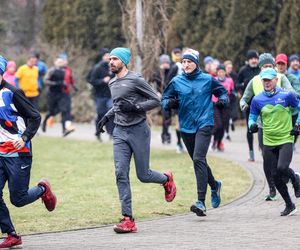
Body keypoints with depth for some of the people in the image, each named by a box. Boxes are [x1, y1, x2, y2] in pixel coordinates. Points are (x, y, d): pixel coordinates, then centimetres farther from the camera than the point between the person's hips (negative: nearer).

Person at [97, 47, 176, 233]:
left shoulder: (135, 80, -9)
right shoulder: (112, 84, 13)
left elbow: (156, 100, -8)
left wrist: (135, 107, -20)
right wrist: (108, 116, 18)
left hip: (138, 130, -6)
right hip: (120, 132, 6)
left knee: (143, 175, 1)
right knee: (121, 174, -9)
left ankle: (167, 179, 37)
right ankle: (128, 220, -11)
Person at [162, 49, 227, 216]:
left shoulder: (207, 79, 1)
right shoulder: (176, 82, 3)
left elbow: (222, 91, 16)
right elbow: (165, 99, 9)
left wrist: (222, 100, -4)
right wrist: (170, 103, -13)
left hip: (204, 124, -4)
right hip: (186, 127, 4)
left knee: (198, 159, -19)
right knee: (199, 162, 15)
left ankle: (201, 202, -24)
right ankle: (214, 185, 45)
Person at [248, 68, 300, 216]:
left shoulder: (286, 95, -5)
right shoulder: (257, 100, 2)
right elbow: (252, 117, 11)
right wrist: (252, 125, -10)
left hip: (285, 139, -3)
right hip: (268, 143, 3)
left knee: (282, 168, -23)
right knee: (275, 176, 3)